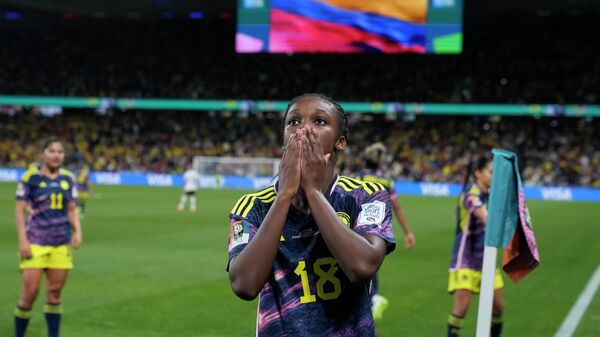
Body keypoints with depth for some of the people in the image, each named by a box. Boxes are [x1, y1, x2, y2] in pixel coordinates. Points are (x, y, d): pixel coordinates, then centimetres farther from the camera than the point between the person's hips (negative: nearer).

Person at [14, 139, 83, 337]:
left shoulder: (68, 178, 9)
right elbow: (20, 210, -4)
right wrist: (23, 241, -10)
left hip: (61, 243, 4)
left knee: (55, 292, 5)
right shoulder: (30, 177, -3)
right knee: (30, 292, -7)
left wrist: (77, 232, -1)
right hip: (35, 242, -4)